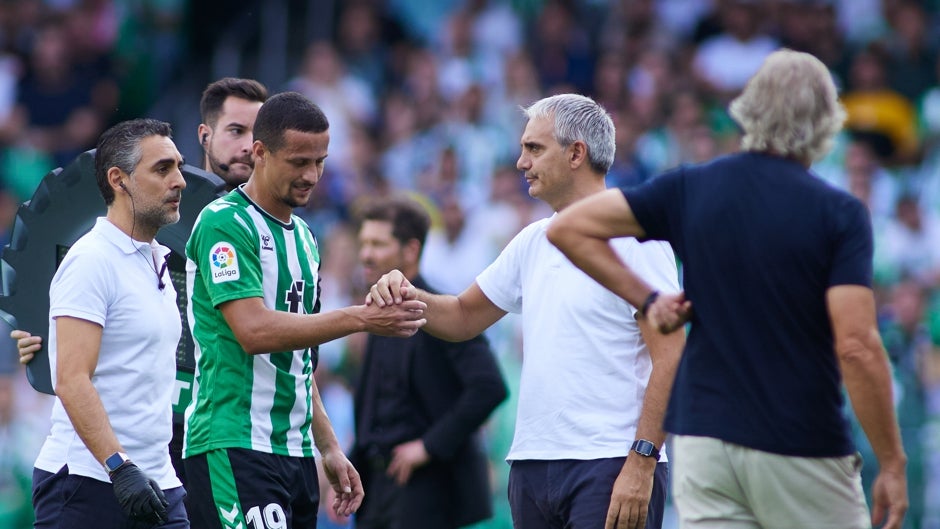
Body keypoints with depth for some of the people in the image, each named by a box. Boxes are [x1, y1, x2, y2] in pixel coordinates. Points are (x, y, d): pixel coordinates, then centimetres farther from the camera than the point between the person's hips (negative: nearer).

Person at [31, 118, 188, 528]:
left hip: (156, 484, 8)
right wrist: (120, 467, -27)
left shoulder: (157, 261, 17)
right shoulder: (92, 260, -11)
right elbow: (72, 381, -20)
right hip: (88, 480, -8)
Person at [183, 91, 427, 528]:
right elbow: (254, 331, -20)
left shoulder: (303, 237, 19)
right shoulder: (224, 223, -9)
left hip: (294, 453, 9)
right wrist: (360, 319, -22)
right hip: (234, 446, -8)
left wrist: (329, 447, 19)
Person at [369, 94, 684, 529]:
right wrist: (407, 296, 3)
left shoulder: (635, 239, -8)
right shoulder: (533, 242, 16)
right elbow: (464, 318, 24)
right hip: (533, 461, 8)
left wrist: (641, 463, -20)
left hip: (611, 468, -8)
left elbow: (670, 358, -13)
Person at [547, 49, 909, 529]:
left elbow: (568, 228, 5)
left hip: (702, 439, 3)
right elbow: (856, 346, -16)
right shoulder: (838, 214, -8)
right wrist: (892, 463, -10)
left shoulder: (691, 189, 3)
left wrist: (647, 298, 6)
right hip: (802, 451, -3)